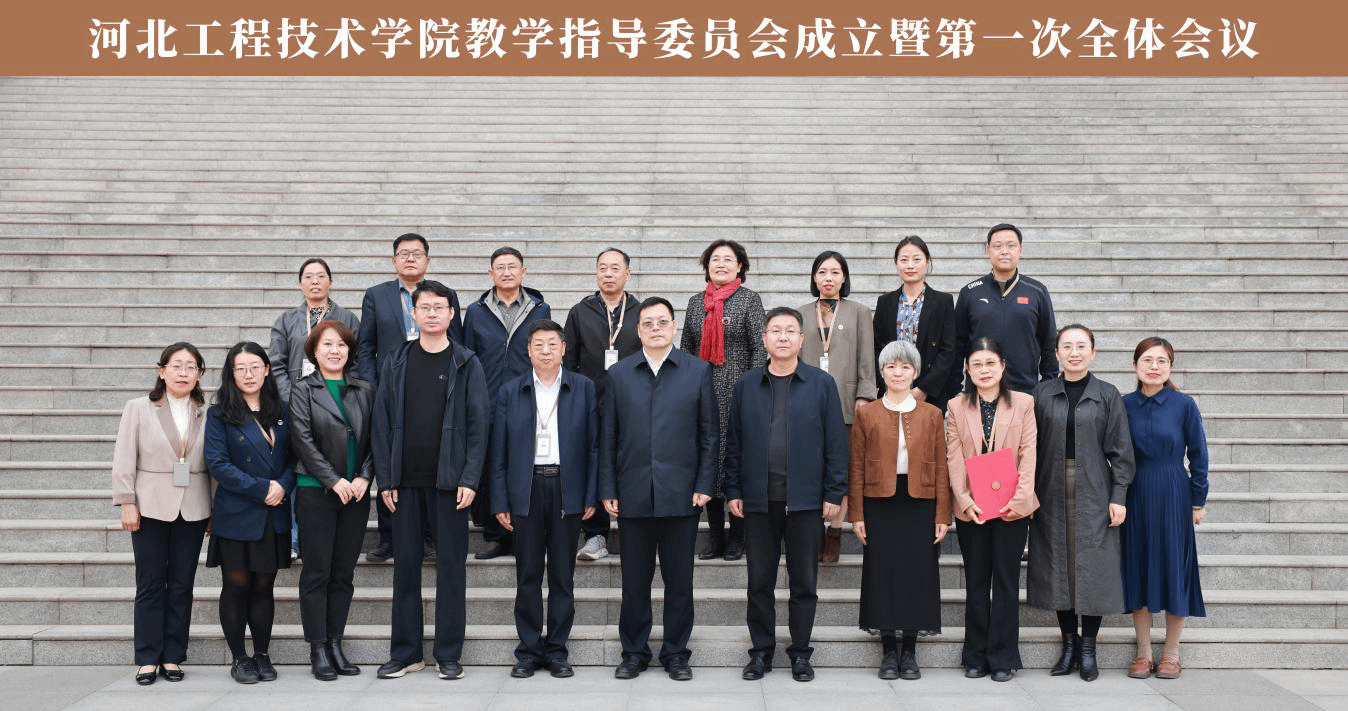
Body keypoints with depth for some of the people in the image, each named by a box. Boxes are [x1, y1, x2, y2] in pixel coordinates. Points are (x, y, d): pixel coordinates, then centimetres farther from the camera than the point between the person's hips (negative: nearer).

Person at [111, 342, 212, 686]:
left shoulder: (206, 415, 4)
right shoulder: (138, 408, 1)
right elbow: (124, 460, -1)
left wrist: (215, 510, 3)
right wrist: (127, 503, -7)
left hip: (192, 512, 1)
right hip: (151, 509, -1)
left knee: (182, 585, 5)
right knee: (150, 584, 3)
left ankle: (173, 657, 13)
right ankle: (148, 658, 10)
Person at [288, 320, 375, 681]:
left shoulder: (364, 390, 11)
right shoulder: (303, 390, 2)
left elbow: (375, 438, 7)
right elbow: (304, 441, -6)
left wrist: (364, 477, -7)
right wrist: (334, 480, -13)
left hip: (356, 492, 3)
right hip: (316, 491, -3)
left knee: (344, 572, 6)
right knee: (317, 572, 0)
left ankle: (336, 644, 13)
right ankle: (318, 651, 5)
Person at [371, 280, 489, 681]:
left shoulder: (466, 365, 2)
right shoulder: (396, 364, 8)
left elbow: (478, 425, -2)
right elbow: (382, 424, 6)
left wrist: (469, 479, -11)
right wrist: (385, 479, -2)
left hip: (449, 482, -2)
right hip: (405, 482, 2)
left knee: (451, 566, 3)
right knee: (406, 565, 7)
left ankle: (448, 655, 11)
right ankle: (405, 652, 17)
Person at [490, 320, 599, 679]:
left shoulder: (584, 389, 5)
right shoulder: (510, 392, 7)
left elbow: (593, 445, 2)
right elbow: (499, 452, 5)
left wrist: (591, 495, -4)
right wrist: (500, 501, 0)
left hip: (567, 489, 0)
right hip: (526, 490, 1)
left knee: (563, 575, 5)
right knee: (528, 575, 5)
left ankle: (557, 650, 15)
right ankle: (529, 650, 14)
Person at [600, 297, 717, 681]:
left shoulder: (698, 371, 4)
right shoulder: (618, 374, 7)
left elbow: (710, 432, 3)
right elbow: (608, 437, 6)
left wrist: (704, 484, -4)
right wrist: (608, 489, 1)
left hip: (681, 493, -1)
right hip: (633, 494, 1)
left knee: (679, 580, 7)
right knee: (635, 580, 8)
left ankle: (676, 653, 20)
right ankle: (634, 653, 21)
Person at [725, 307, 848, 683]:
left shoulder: (822, 384, 1)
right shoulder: (746, 384, 6)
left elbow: (836, 442, 0)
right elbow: (734, 442, 7)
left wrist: (834, 493, -5)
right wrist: (733, 490, 2)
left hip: (805, 500, -1)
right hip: (758, 499, 1)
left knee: (804, 582, 7)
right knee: (760, 581, 8)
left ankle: (800, 653, 20)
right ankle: (761, 651, 21)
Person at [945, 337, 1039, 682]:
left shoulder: (1023, 403, 3)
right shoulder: (957, 407, 6)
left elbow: (1028, 454, -2)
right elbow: (954, 457, 0)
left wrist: (1019, 498, -13)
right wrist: (965, 499, -11)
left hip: (1011, 507, -1)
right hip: (971, 508, 1)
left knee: (1006, 583, 4)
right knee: (976, 583, 9)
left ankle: (1003, 657, 12)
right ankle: (976, 656, 17)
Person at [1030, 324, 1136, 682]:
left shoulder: (1108, 395, 2)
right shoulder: (1042, 393, 5)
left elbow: (1120, 451, 1)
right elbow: (1032, 447, 5)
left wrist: (1118, 497, -6)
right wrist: (1029, 492, 1)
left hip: (1094, 495, -1)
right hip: (1052, 494, 2)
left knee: (1093, 568, -1)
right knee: (1058, 566, 5)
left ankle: (1088, 649, 11)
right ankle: (1069, 644, 18)